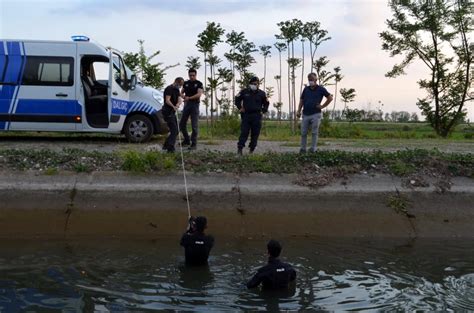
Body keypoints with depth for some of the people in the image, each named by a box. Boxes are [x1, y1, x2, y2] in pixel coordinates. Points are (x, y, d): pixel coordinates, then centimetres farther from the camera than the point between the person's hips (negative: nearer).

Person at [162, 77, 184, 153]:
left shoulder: (177, 90, 15)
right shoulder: (169, 89, -13)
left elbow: (179, 99, 0)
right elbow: (167, 101, -23)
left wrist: (178, 104, -23)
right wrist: (173, 106, -39)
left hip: (172, 112, 10)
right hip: (167, 112, -10)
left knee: (175, 131, 13)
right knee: (174, 130, -15)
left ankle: (166, 145, 24)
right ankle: (170, 148, -17)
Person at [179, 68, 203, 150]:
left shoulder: (199, 84, -3)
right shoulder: (186, 83, 11)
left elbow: (199, 94, -15)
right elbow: (182, 93, 17)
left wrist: (189, 98, -26)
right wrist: (183, 96, -7)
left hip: (194, 105, -5)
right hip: (186, 104, 5)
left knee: (194, 126, -4)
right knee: (182, 124, 6)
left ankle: (194, 143, 1)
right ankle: (186, 140, 22)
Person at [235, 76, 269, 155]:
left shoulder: (261, 93, 7)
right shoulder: (244, 92, 4)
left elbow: (266, 103, 21)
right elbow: (237, 99, 18)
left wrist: (264, 110, 6)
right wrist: (240, 108, 7)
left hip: (256, 116, 1)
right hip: (246, 115, -1)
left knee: (255, 134, 3)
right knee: (244, 132, -8)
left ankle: (252, 150, 14)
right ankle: (240, 148, -6)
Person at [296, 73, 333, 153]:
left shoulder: (321, 89, 1)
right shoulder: (306, 89, 12)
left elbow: (330, 98, 5)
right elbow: (301, 101, 14)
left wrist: (322, 106, 0)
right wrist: (298, 111, 2)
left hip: (315, 114, -4)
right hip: (305, 114, 4)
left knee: (314, 133, 0)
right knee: (303, 133, 4)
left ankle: (313, 150, 4)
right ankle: (303, 149, 10)